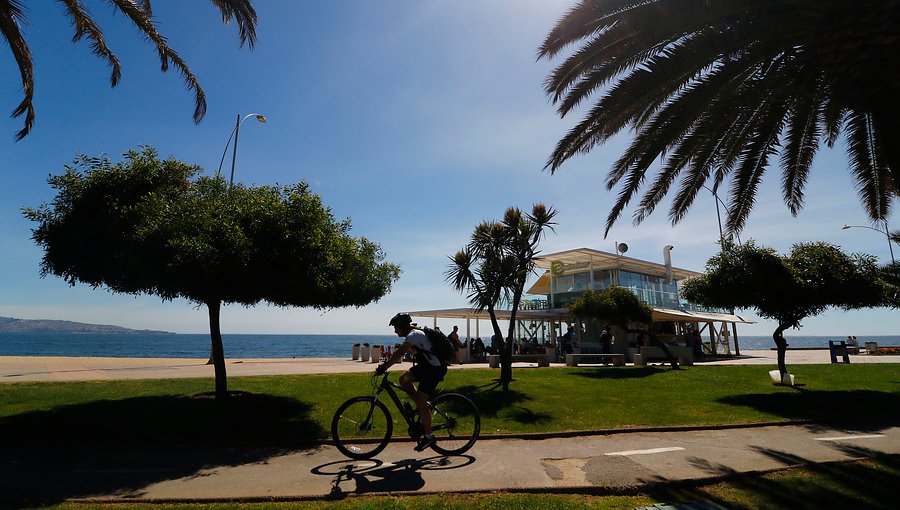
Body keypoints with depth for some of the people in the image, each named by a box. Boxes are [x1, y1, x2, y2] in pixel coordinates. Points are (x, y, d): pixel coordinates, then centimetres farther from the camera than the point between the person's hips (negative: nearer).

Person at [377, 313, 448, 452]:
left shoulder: (413, 335, -18)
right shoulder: (414, 334, 12)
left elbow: (398, 354, -27)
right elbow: (399, 354, 16)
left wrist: (383, 367, -24)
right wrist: (385, 365, 9)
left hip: (434, 369, -10)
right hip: (426, 366, 10)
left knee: (421, 403, -6)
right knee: (404, 379, 4)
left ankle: (429, 436, 6)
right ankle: (423, 409, 13)